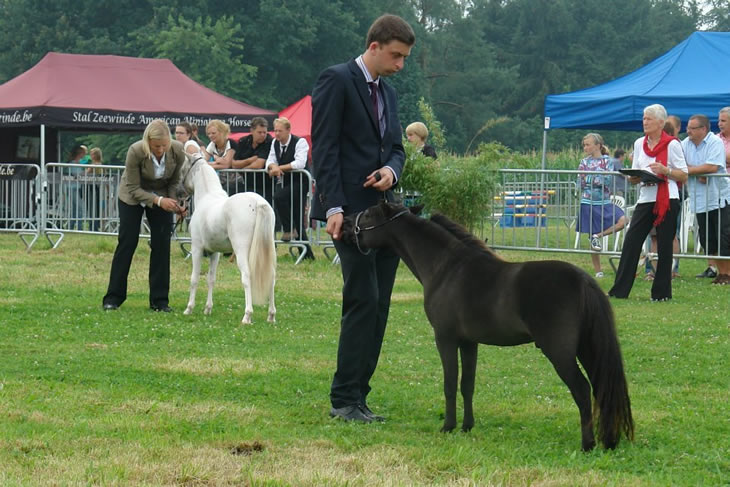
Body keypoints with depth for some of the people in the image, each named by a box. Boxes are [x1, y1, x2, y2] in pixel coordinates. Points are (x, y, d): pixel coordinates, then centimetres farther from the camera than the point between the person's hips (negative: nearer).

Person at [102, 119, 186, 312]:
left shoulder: (177, 150, -25)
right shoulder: (136, 152, -32)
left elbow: (175, 182, -8)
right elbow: (134, 188, -24)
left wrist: (174, 202, -24)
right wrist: (158, 201, -36)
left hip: (162, 195, 2)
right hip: (133, 196, -2)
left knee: (162, 245, -4)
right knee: (127, 243, -3)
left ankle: (159, 300, 1)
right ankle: (113, 298, 4)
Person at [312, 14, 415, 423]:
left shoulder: (388, 93, 18)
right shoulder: (336, 81, -6)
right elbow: (325, 148, -12)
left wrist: (392, 170, -3)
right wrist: (334, 207, -19)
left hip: (383, 212, 8)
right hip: (351, 211, -8)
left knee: (378, 306, 5)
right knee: (363, 302, -11)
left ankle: (357, 394, 10)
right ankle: (345, 400, -6)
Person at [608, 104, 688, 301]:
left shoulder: (672, 144, -2)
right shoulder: (639, 144, 14)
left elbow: (684, 176, -2)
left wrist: (665, 170, -18)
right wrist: (635, 178, -6)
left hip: (667, 200, -5)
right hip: (645, 199, 5)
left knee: (664, 246, 0)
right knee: (631, 241, -2)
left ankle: (661, 292, 8)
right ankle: (619, 290, 0)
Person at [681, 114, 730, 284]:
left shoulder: (715, 142, -10)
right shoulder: (685, 144, 8)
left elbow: (713, 167, -21)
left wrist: (688, 170, -15)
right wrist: (698, 173, -15)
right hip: (700, 201, 6)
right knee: (707, 240, 8)